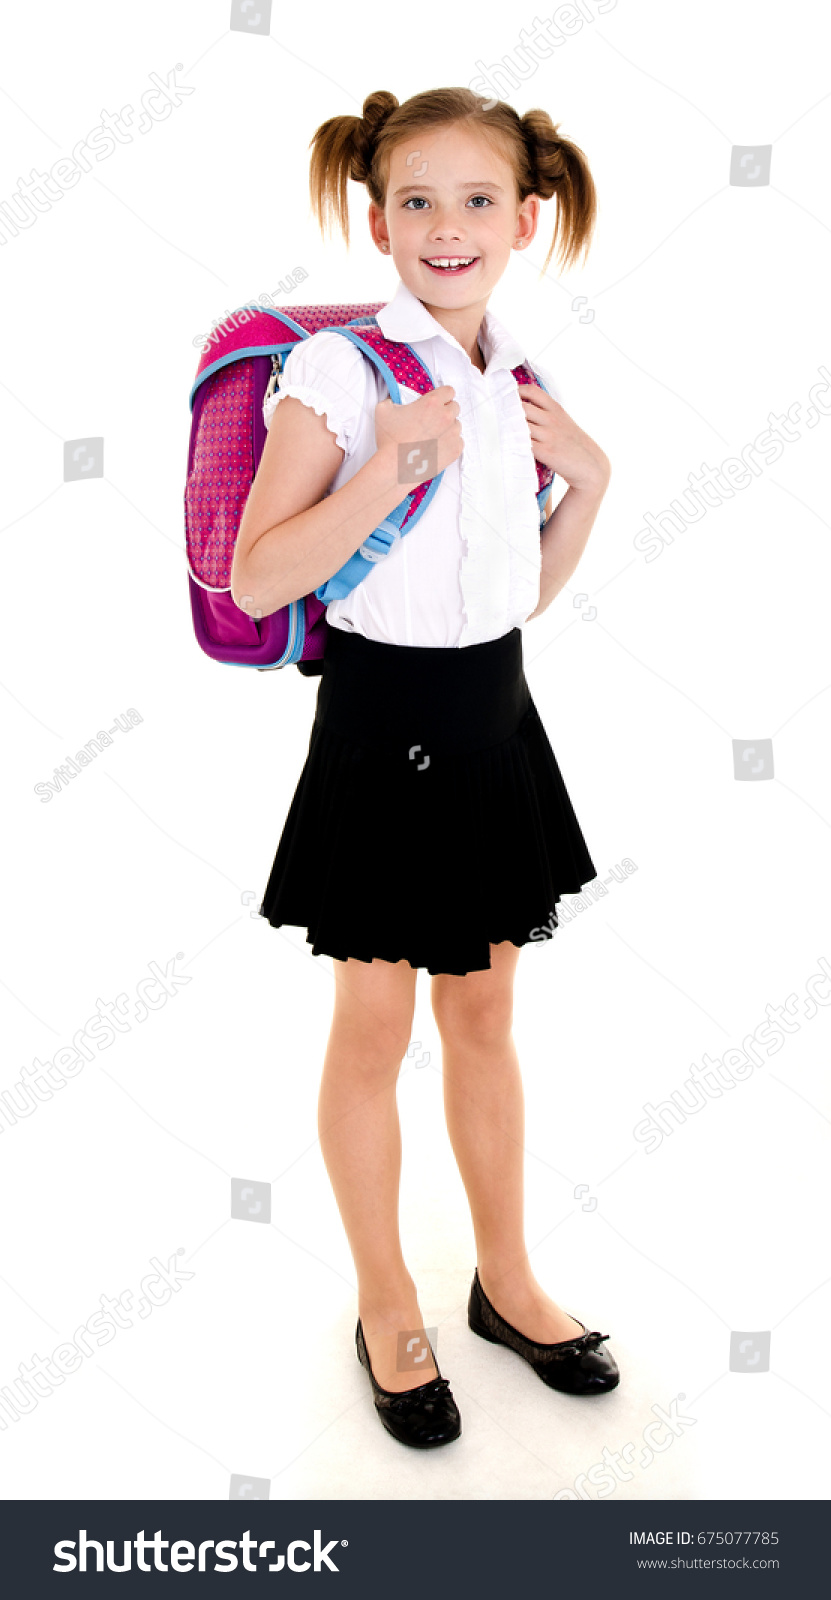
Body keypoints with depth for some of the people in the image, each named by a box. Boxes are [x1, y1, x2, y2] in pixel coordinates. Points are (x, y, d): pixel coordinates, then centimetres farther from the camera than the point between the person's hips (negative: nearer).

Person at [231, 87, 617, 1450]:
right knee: (375, 1030, 7)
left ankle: (506, 1279, 34)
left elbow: (529, 594, 12)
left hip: (494, 721, 6)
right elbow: (255, 582, -17)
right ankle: (388, 1309, 27)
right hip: (383, 723, -5)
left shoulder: (519, 384, 6)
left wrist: (588, 478, -1)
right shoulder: (338, 370, -11)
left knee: (483, 1012, 16)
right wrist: (388, 465, -24)